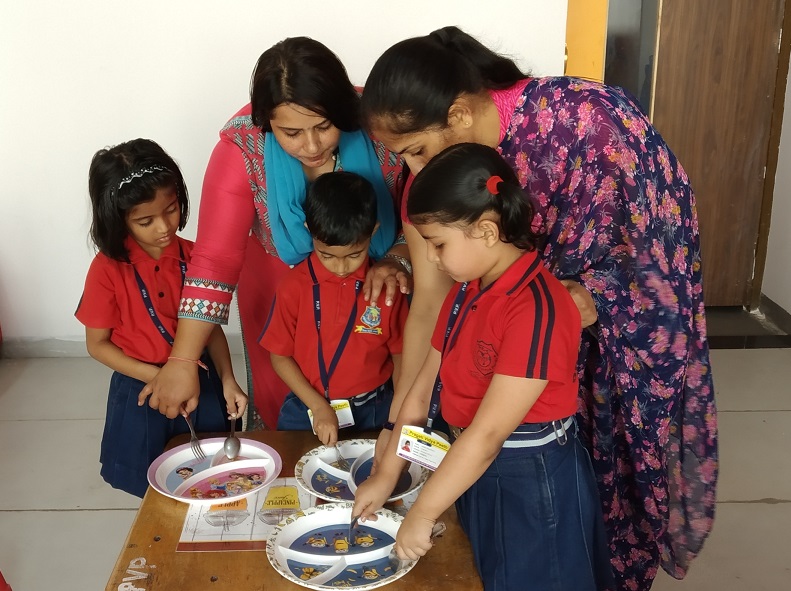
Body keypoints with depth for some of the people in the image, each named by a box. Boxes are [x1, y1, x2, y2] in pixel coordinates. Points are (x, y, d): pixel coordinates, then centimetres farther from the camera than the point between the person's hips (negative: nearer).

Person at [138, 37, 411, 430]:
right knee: (281, 401, 19)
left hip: (368, 292, 1)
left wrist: (397, 260, -35)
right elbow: (215, 257, -29)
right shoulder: (243, 147, -28)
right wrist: (182, 362, -34)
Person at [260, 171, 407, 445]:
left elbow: (399, 354, 0)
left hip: (374, 410, 0)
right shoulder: (293, 286, -9)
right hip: (307, 408, 0)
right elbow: (280, 356, -2)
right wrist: (319, 407, -10)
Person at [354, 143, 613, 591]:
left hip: (532, 482, -8)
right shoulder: (466, 291, 1)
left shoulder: (537, 308, -28)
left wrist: (422, 514, -22)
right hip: (475, 471, 8)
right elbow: (426, 385, 4)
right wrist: (387, 474, 3)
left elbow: (488, 434, -28)